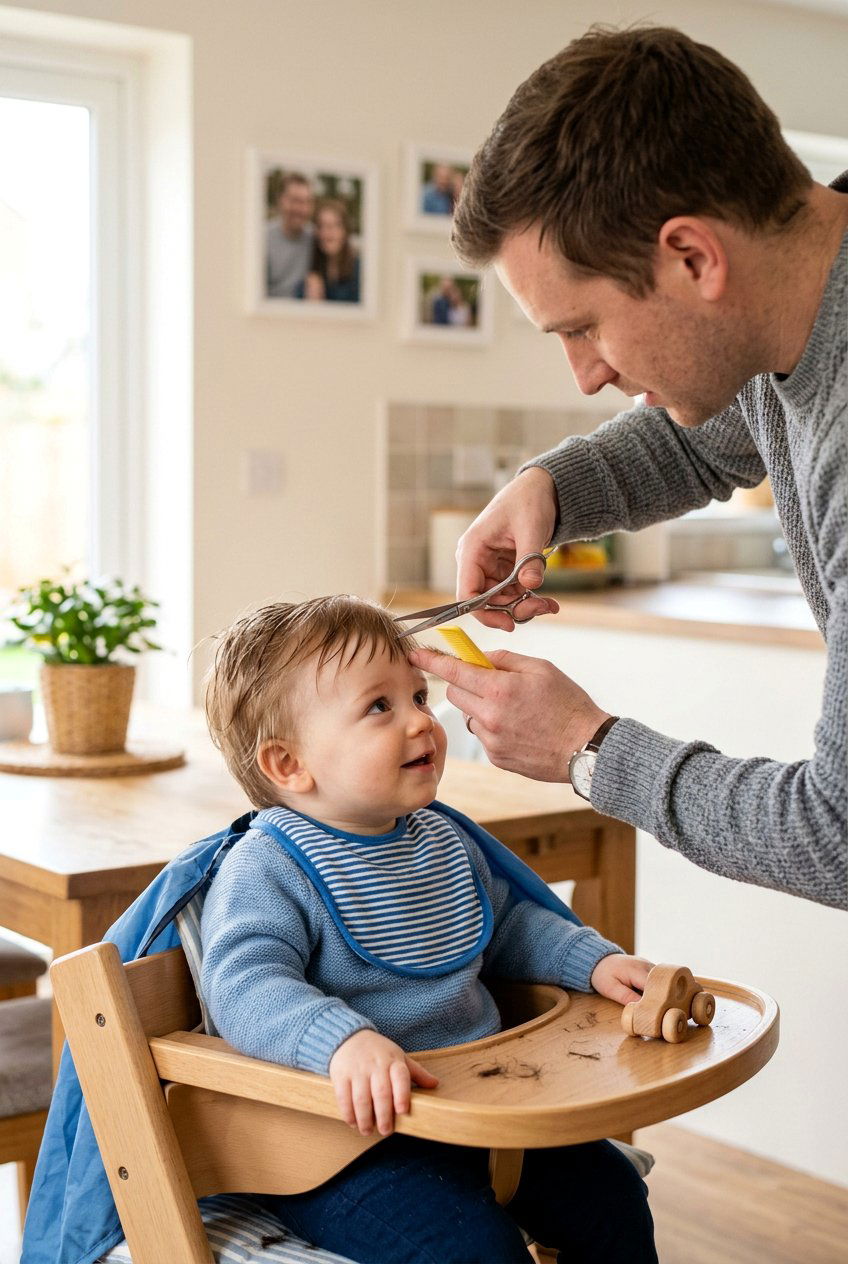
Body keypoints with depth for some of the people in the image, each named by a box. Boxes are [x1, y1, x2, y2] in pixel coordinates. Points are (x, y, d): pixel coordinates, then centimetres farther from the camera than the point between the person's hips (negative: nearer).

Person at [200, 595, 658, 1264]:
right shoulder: (268, 868, -16)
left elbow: (509, 925, 25)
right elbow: (245, 986, -30)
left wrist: (593, 959, 9)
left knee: (613, 1196, 8)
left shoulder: (444, 836, 10)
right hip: (349, 1132, -8)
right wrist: (344, 1040, -47)